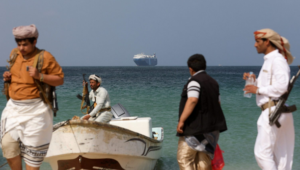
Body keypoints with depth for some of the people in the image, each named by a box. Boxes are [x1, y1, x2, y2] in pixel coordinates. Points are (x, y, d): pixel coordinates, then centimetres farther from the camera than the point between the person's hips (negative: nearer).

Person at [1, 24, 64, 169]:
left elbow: (60, 80, -8)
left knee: (32, 149, 3)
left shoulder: (45, 57, -10)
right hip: (13, 107, 5)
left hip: (35, 110, -5)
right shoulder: (14, 54, 8)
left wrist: (39, 76, -22)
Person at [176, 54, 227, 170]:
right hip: (211, 128, 8)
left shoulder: (194, 81, -11)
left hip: (195, 128, -8)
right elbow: (217, 102, 22)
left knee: (184, 158, -3)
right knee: (204, 160, 12)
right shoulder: (213, 82, 15)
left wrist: (181, 120, -25)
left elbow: (192, 100, -26)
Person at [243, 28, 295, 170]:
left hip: (274, 111, -10)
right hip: (269, 111, 10)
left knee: (262, 152, -12)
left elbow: (281, 86, -21)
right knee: (279, 154, 10)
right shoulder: (269, 60, 19)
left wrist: (258, 89, -14)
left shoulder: (278, 60, -11)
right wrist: (255, 81, 8)